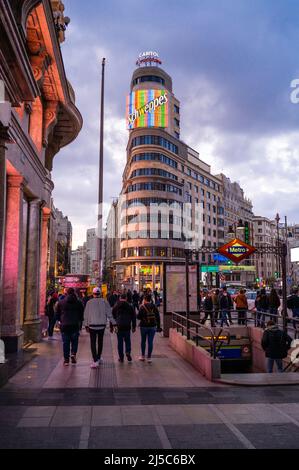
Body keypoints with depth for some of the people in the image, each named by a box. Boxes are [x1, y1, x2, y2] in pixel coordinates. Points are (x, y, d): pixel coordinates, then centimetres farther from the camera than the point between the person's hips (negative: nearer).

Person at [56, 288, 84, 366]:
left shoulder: (61, 302, 3)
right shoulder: (78, 303, 1)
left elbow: (57, 314, 8)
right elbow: (82, 314, 4)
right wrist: (79, 321, 19)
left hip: (64, 325, 1)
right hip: (75, 325, -1)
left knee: (65, 342, 6)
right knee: (74, 341, 12)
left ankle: (66, 359, 7)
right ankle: (73, 354, -9)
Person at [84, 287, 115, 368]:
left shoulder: (89, 302, -4)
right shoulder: (104, 302, -3)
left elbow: (86, 315, 1)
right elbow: (109, 314, -1)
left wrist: (86, 325, 10)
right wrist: (113, 323, 6)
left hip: (92, 325, -2)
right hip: (102, 325, 2)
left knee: (93, 343, 1)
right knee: (100, 342, 19)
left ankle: (95, 361, -11)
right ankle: (99, 358, 32)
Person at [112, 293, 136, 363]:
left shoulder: (116, 306, 3)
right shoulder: (130, 306, 2)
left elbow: (112, 316, 5)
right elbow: (133, 317, 4)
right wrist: (134, 327, 11)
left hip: (119, 326, 0)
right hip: (127, 327, 0)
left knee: (120, 342, 6)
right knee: (127, 341, 13)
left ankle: (121, 357, 7)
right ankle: (128, 352, -8)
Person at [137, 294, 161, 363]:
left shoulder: (142, 307, -10)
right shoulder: (154, 307, 2)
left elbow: (138, 317, -11)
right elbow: (158, 317, 3)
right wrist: (158, 326, 9)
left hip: (144, 326, -2)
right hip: (153, 326, 2)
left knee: (143, 341, 14)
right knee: (150, 342, 5)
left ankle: (143, 356, 23)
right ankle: (149, 357, 6)